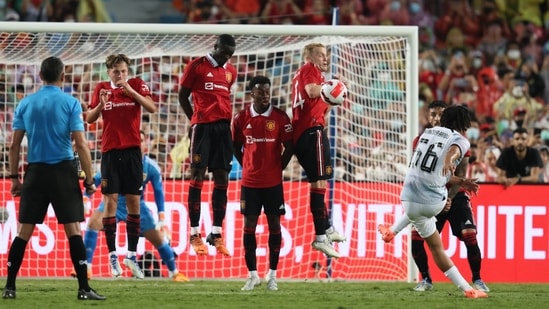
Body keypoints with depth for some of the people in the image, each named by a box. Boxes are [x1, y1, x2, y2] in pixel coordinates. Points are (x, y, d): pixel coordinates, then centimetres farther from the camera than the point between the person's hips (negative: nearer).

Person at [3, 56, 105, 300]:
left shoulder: (26, 104, 6)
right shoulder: (70, 103, -3)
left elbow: (14, 145, 5)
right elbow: (80, 144, -8)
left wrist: (14, 177, 13)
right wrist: (89, 180, -3)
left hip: (35, 171, 3)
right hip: (63, 171, -3)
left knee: (23, 231, 7)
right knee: (73, 230, -2)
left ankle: (9, 287, 7)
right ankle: (84, 288, -7)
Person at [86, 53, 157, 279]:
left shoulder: (136, 85, 3)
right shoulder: (101, 89, 6)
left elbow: (152, 108, -10)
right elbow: (89, 119, 6)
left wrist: (131, 91, -19)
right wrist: (100, 104, -12)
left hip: (132, 150, 0)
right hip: (110, 151, 0)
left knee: (133, 201, 2)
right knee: (111, 201, -5)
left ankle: (132, 254, 9)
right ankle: (112, 256, -2)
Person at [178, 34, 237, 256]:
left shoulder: (231, 71, 14)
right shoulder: (197, 66, -1)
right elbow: (183, 96, 3)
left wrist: (227, 117, 8)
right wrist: (194, 120, 0)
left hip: (223, 126, 5)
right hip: (203, 126, -5)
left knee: (222, 178, 4)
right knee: (197, 175, -5)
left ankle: (217, 233, 9)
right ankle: (194, 234, -2)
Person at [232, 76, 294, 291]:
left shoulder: (280, 118, -4)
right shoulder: (241, 119, 0)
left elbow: (289, 147, 1)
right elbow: (236, 146, 12)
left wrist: (278, 168, 1)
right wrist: (246, 166, 7)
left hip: (273, 182, -1)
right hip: (250, 182, 1)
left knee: (274, 224, 2)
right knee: (249, 225, 1)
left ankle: (272, 275, 9)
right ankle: (252, 275, 7)